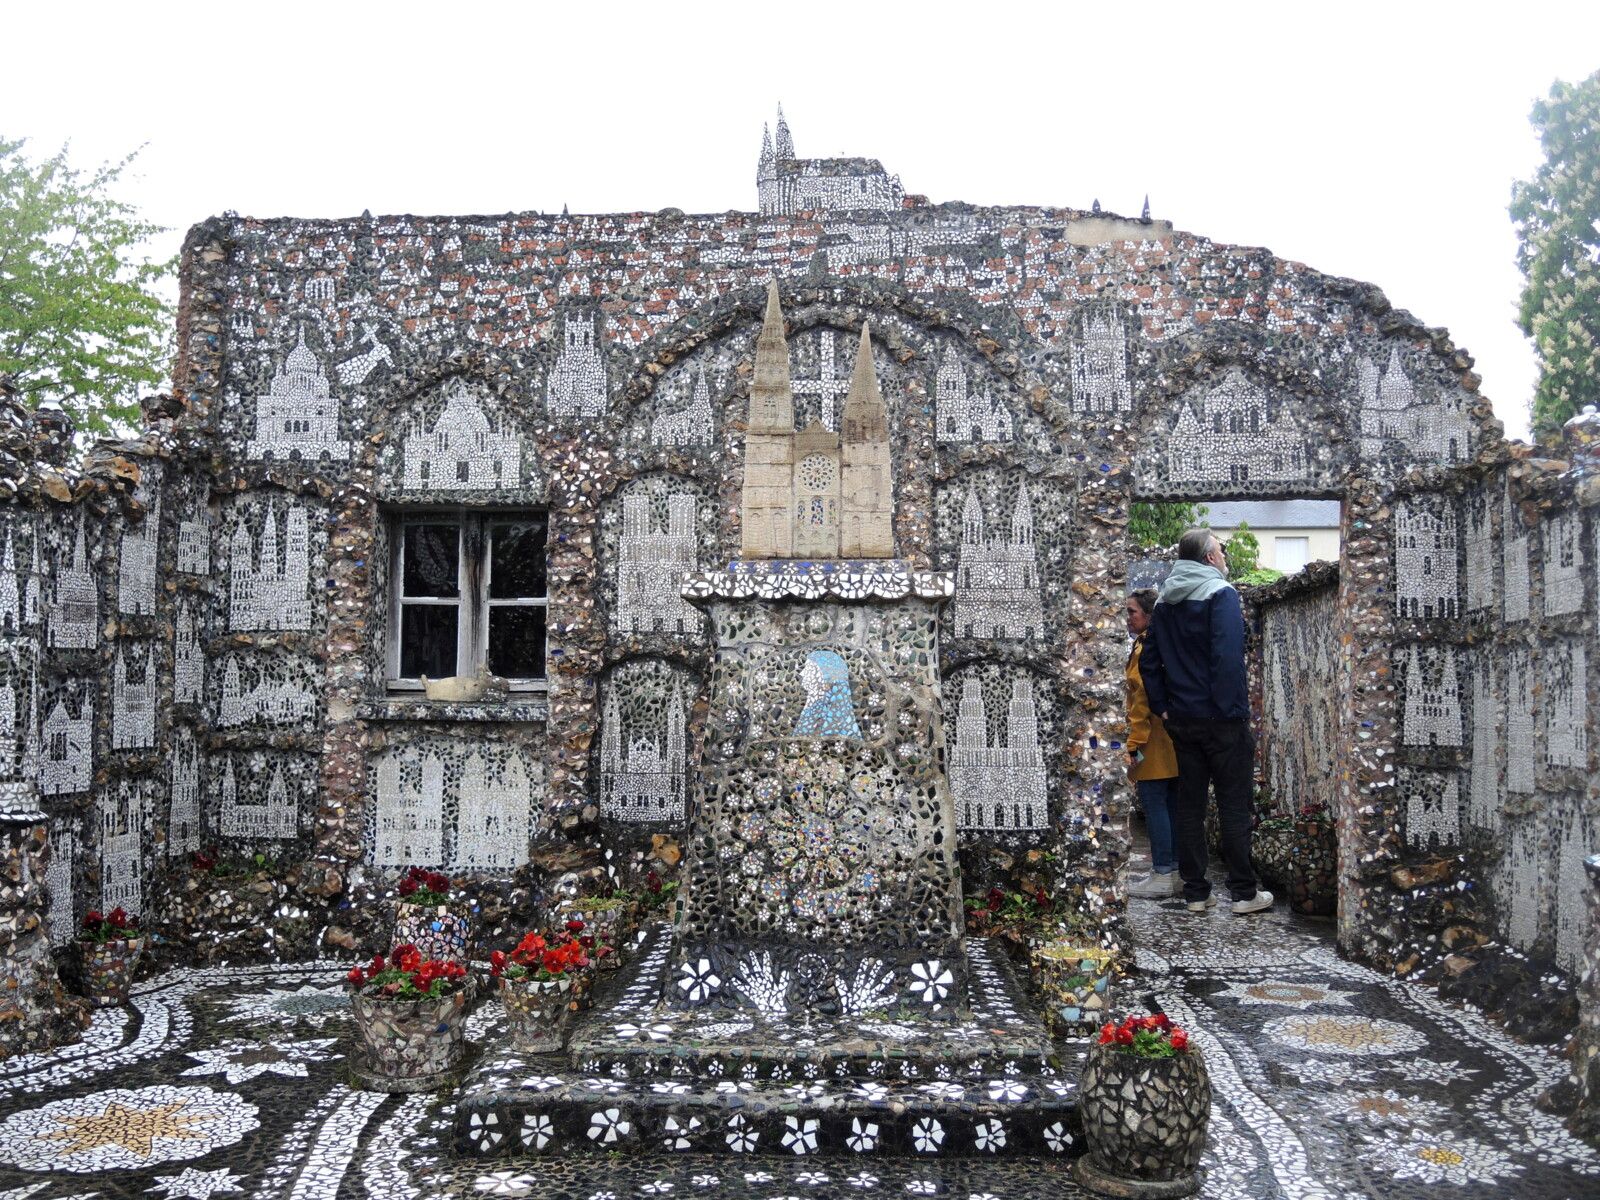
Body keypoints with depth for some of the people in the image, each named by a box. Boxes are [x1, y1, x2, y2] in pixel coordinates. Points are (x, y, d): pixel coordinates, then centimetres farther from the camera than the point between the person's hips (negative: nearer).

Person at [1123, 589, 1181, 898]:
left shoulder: (1145, 648, -13)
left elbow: (1142, 699, -18)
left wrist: (1135, 743, -17)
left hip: (1153, 742, -10)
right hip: (1171, 737, 10)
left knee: (1154, 805, -5)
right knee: (1170, 804, 12)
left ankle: (1162, 876, -2)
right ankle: (1177, 872, 18)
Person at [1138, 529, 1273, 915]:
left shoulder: (1164, 601, 11)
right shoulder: (1221, 593, -11)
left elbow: (1148, 661, 10)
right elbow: (1228, 658, -22)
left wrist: (1162, 707, 11)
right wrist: (1235, 709, -17)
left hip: (1182, 720, 6)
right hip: (1221, 721, -6)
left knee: (1188, 804, 10)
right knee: (1234, 805, 2)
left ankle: (1195, 893, 15)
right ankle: (1244, 893, 9)